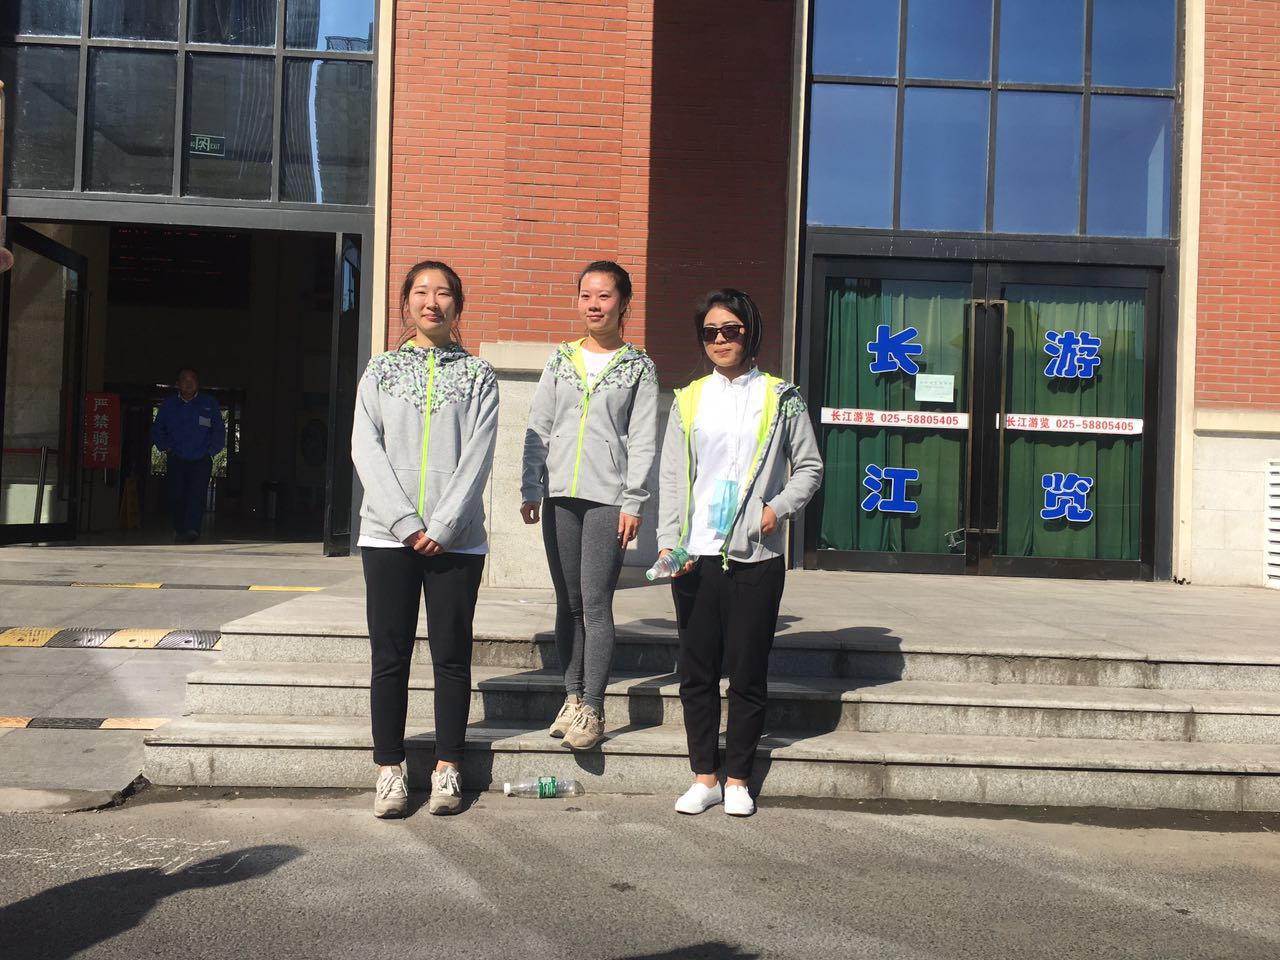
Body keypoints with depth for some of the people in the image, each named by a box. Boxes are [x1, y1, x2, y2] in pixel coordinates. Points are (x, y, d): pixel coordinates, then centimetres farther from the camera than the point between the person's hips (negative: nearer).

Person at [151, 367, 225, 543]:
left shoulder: (209, 404, 5)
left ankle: (191, 529, -25)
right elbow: (157, 430, 19)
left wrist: (209, 451, -3)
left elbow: (219, 431, 7)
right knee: (176, 496, 1)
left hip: (201, 460, -2)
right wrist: (166, 448, 5)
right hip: (176, 460, 2)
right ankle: (179, 529, 12)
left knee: (197, 494, -17)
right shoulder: (169, 405, 10)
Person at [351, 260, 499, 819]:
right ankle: (389, 769, 12)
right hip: (388, 535, 1)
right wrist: (406, 524, -11)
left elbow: (478, 456, -2)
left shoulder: (477, 374, 7)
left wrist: (442, 526, -12)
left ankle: (447, 767, 14)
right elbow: (366, 448, 0)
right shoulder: (381, 370, 10)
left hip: (456, 538, -1)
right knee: (390, 656, 3)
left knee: (452, 655, 4)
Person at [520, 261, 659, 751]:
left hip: (607, 498, -3)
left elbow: (643, 440, -1)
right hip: (559, 495, 4)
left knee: (595, 603, -7)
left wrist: (632, 503, -8)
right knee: (568, 602, 8)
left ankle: (593, 708, -2)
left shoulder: (639, 367, 4)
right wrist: (530, 489, 4)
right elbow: (538, 428, 11)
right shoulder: (561, 361, 13)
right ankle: (572, 696, 18)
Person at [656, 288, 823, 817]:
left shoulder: (781, 398, 5)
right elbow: (672, 477, 7)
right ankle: (704, 777, 18)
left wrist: (781, 507, -9)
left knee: (748, 673, 4)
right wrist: (669, 542, -3)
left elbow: (809, 467, 8)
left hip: (756, 555, -2)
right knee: (697, 670, 6)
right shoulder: (688, 400, 10)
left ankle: (737, 778, 17)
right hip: (696, 555, 2)